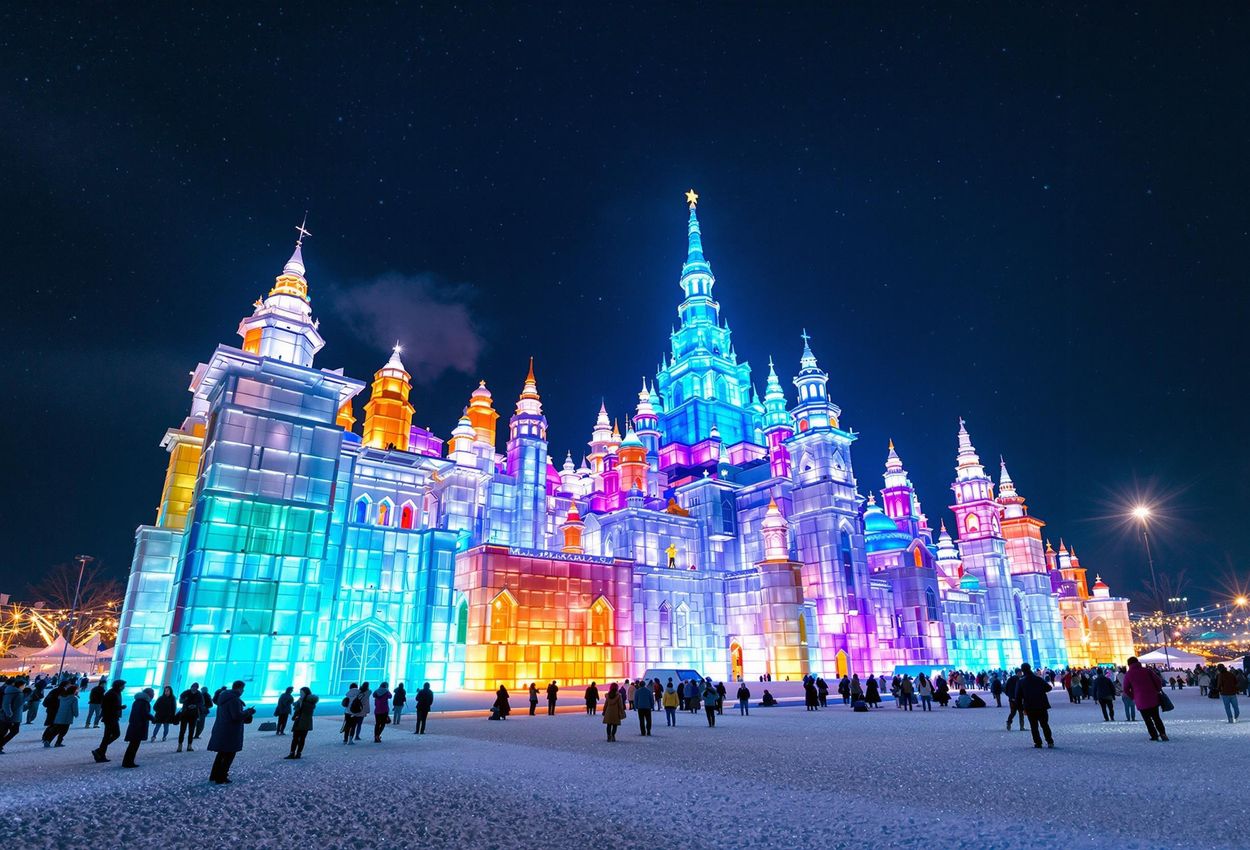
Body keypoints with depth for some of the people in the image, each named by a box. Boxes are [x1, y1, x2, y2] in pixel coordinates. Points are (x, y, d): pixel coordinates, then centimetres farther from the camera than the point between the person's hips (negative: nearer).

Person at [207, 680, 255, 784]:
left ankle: (213, 776, 28)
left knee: (222, 754, 22)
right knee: (229, 755, 2)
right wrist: (248, 711, -11)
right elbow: (237, 716, -26)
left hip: (220, 730, 10)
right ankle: (220, 779, 6)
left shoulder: (223, 696, 8)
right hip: (230, 732, -10)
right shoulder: (234, 699, -22)